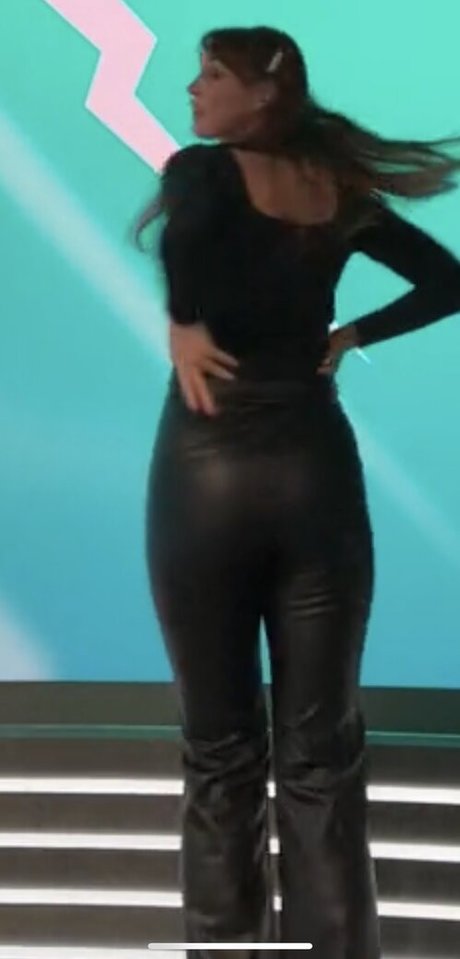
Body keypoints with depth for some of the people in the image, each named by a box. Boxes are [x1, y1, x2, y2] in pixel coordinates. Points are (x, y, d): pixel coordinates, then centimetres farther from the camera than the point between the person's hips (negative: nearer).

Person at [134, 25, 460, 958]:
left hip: (209, 465, -3)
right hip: (317, 467, 4)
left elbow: (187, 229, -26)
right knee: (321, 751, 7)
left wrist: (185, 327, -10)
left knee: (221, 750, 8)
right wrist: (345, 336, 13)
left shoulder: (202, 169, -2)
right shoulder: (342, 193, 11)